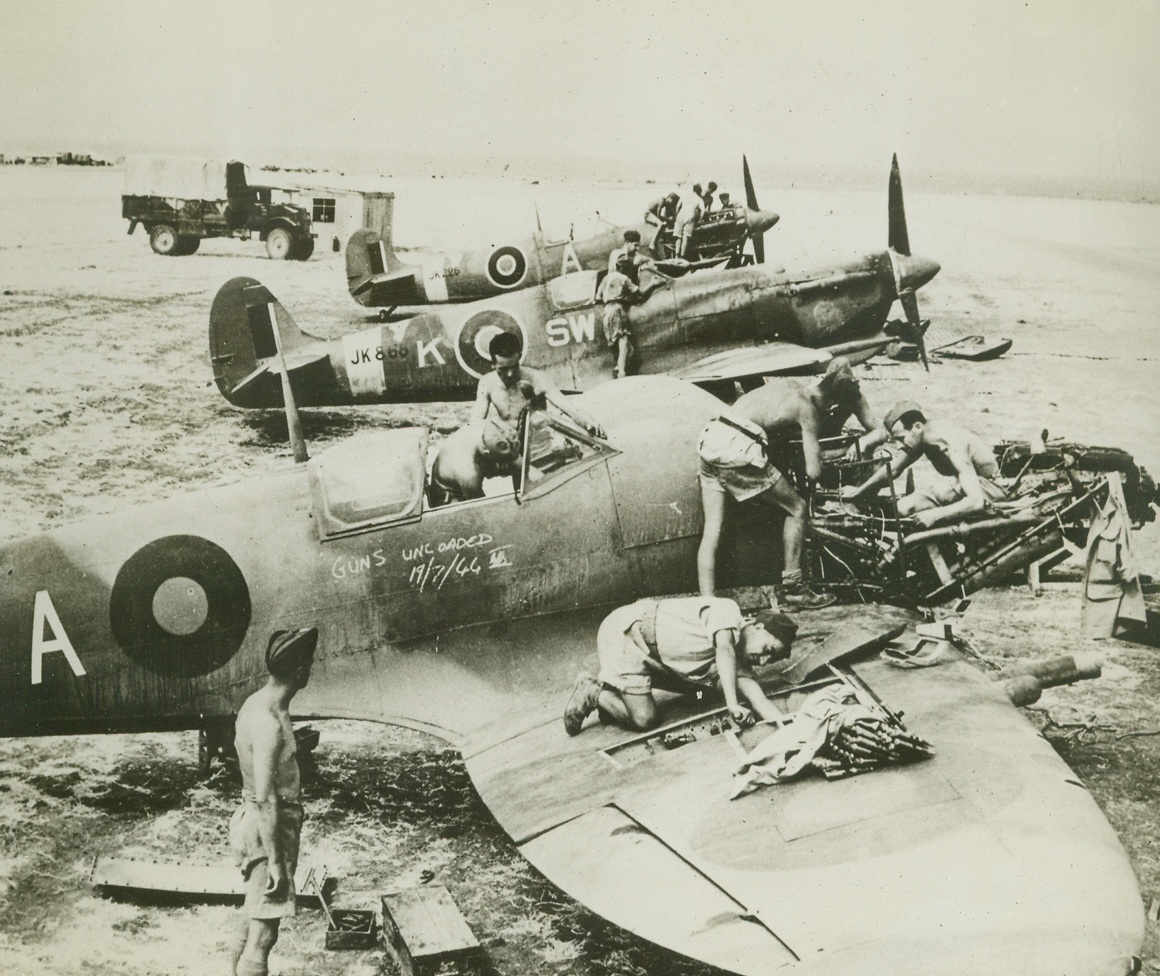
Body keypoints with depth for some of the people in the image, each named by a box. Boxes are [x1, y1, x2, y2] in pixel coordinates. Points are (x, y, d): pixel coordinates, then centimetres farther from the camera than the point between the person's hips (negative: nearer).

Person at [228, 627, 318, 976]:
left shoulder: (256, 703, 5)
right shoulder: (269, 724, -25)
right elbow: (266, 798, -25)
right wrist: (275, 861, -22)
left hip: (252, 819, 10)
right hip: (268, 829, -10)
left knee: (252, 924, 21)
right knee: (263, 934, -3)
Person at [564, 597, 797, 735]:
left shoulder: (738, 663, 7)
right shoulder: (727, 610, -13)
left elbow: (760, 701, -6)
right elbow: (725, 650, -31)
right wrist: (733, 705, -38)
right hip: (625, 632, -9)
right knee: (644, 719, -14)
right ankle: (592, 694, 9)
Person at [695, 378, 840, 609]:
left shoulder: (786, 384, 23)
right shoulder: (808, 408, 4)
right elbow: (813, 472, 1)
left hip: (709, 438, 8)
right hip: (738, 449, -8)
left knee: (712, 529, 9)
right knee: (796, 509, 9)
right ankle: (792, 589, 15)